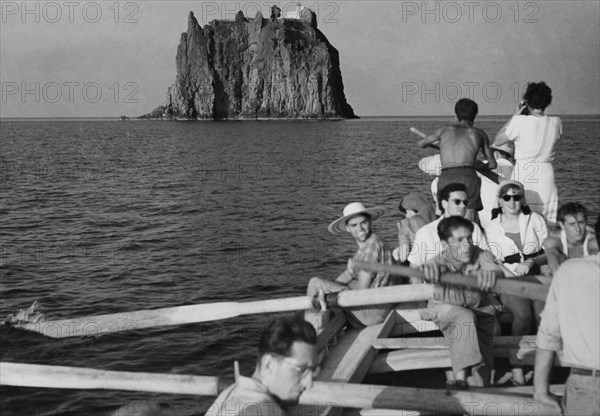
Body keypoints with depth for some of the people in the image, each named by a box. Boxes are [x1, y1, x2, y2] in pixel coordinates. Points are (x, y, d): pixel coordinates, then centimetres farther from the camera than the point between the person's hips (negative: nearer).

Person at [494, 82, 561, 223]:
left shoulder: (520, 121, -11)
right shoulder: (556, 122, -1)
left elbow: (497, 141, 1)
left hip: (523, 173, -3)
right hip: (546, 173, 3)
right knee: (548, 223, 6)